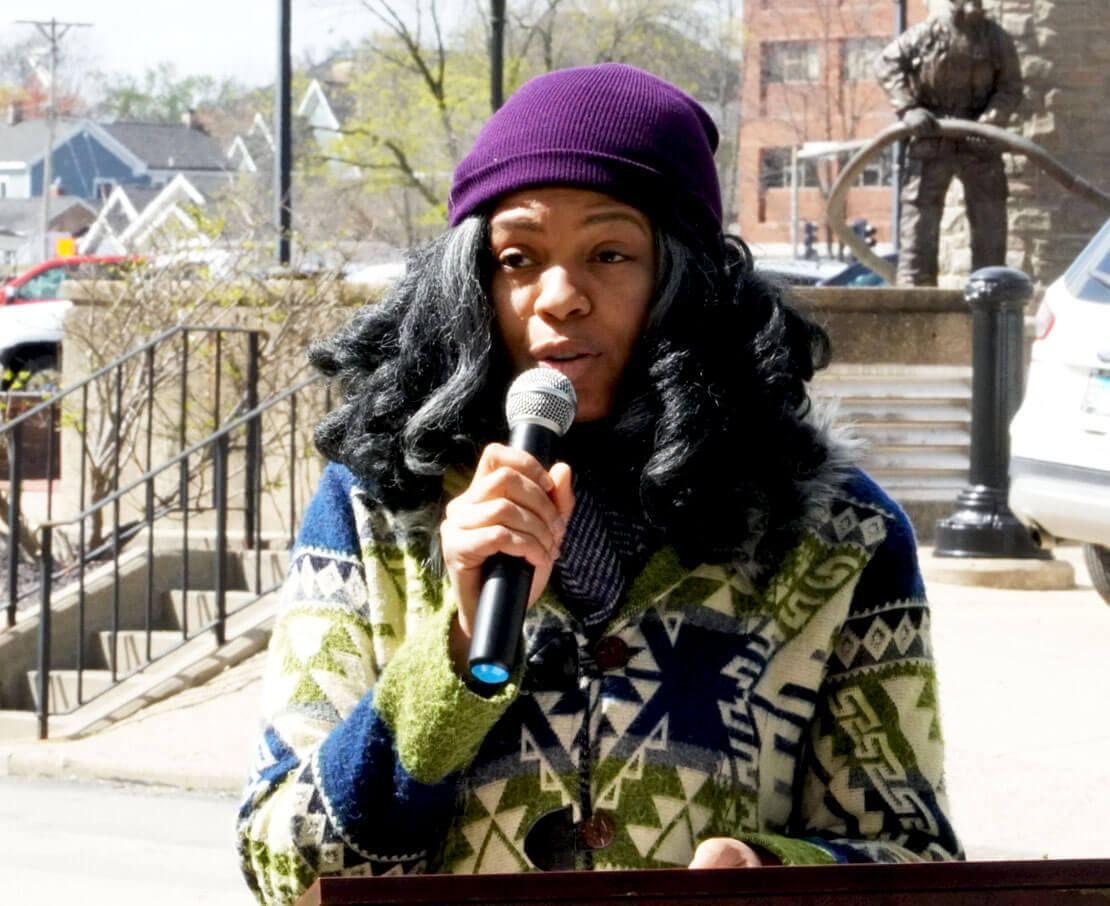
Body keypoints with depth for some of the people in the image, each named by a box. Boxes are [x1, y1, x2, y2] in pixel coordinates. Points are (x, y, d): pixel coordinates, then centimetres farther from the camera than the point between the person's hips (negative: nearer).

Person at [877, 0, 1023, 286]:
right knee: (920, 206, -2)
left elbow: (1010, 88, 0)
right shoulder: (927, 32, -7)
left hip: (977, 137, 1)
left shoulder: (997, 39, -3)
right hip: (932, 135, -1)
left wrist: (990, 121, -18)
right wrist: (908, 109, -14)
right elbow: (889, 63, -3)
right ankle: (913, 281, 2)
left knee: (989, 211, 0)